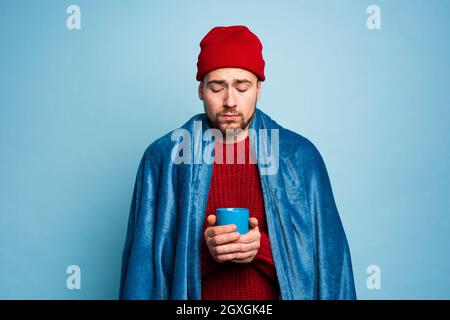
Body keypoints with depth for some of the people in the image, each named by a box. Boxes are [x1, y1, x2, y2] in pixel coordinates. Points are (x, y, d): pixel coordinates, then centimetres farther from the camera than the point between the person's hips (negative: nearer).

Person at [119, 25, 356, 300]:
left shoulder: (300, 155, -8)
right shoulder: (163, 157, -8)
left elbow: (325, 258, -6)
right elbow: (146, 258, -6)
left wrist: (263, 247, -22)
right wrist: (203, 250, -22)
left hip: (279, 292, 1)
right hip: (195, 294, 0)